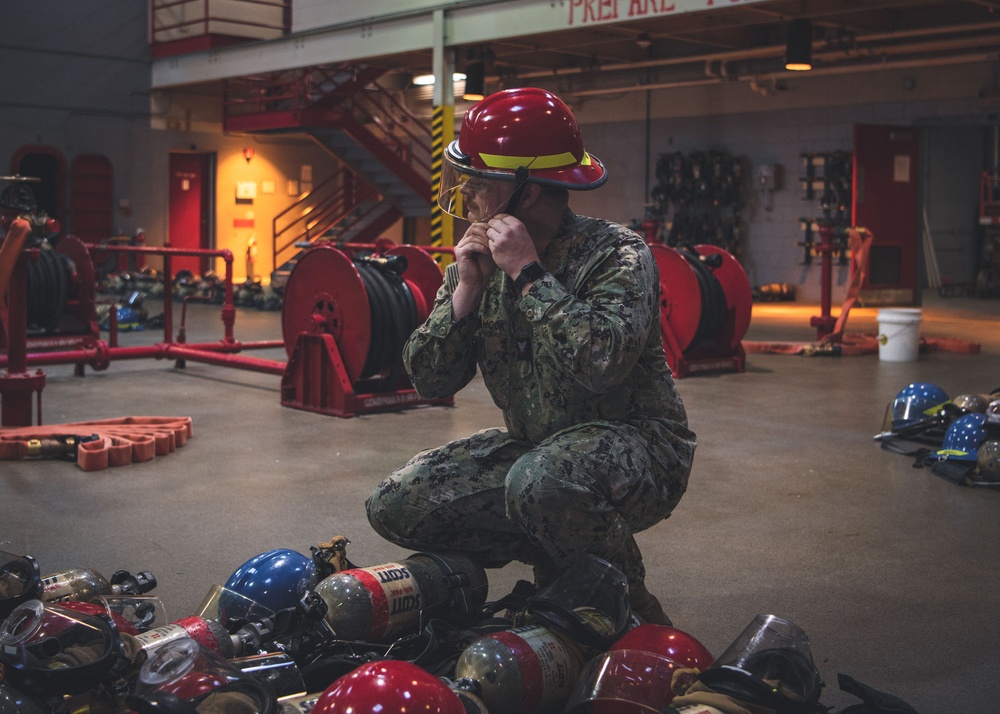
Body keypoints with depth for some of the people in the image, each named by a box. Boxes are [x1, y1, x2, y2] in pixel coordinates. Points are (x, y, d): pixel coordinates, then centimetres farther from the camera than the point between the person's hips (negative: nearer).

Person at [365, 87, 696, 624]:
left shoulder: (615, 253, -17)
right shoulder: (478, 260, 1)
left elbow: (600, 363, -35)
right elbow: (429, 379, 0)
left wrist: (528, 273, -26)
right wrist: (466, 289, -14)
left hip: (636, 447, -7)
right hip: (536, 449, 7)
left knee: (542, 481, -38)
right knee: (396, 506, -4)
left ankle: (633, 609, -10)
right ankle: (556, 557, 8)